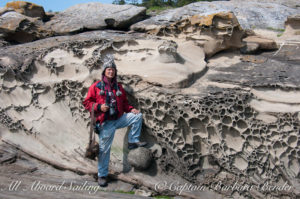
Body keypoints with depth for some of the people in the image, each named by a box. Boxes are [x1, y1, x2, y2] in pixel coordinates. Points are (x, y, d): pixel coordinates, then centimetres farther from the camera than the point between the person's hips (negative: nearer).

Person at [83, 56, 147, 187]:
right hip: (106, 123, -4)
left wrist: (131, 109, 1)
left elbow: (124, 103, 21)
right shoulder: (96, 86, 0)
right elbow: (87, 102, -1)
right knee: (104, 149, -4)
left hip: (119, 119, 4)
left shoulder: (118, 87, 14)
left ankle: (133, 141, 0)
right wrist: (99, 107, -18)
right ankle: (102, 175, 9)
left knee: (137, 116, -9)